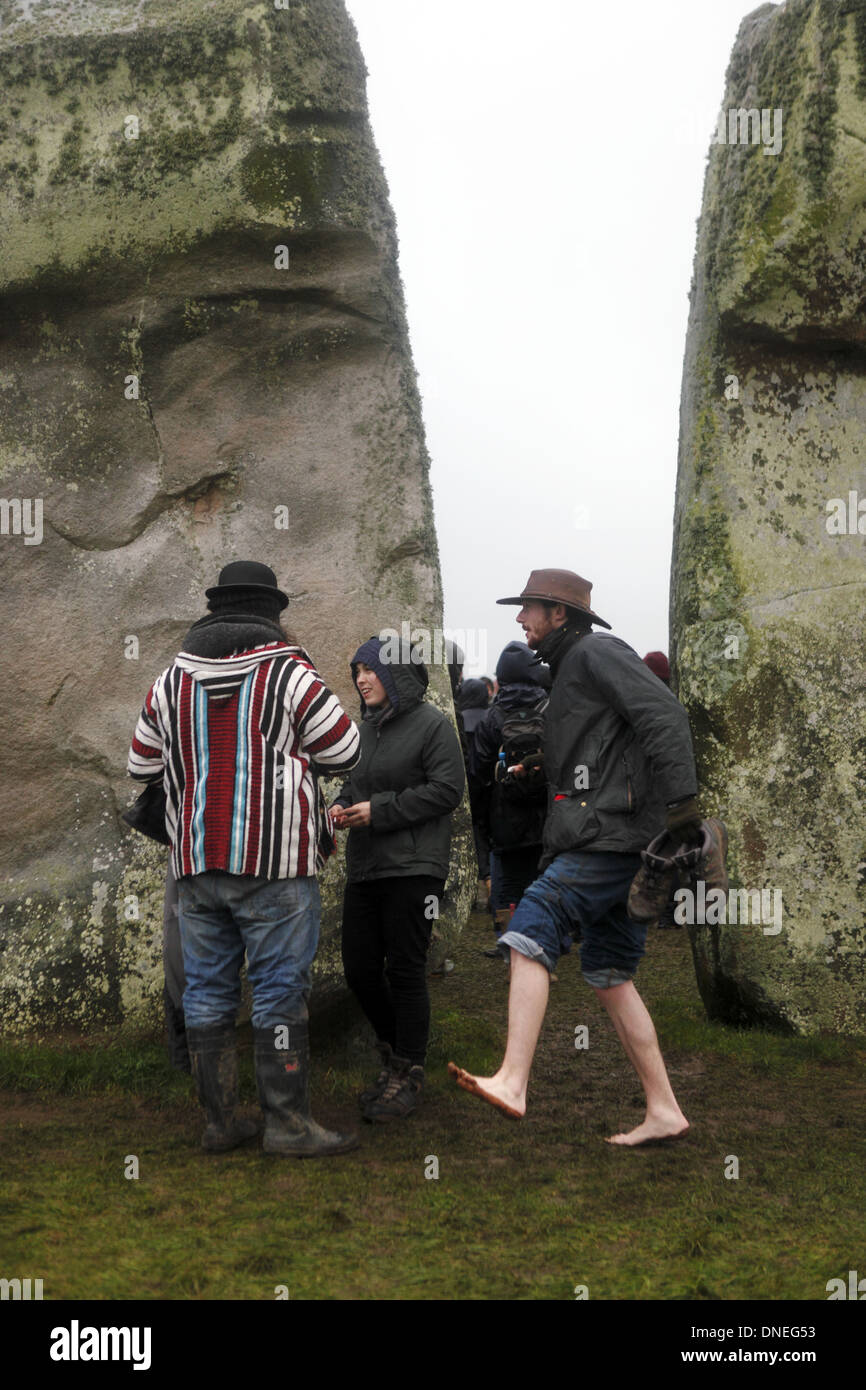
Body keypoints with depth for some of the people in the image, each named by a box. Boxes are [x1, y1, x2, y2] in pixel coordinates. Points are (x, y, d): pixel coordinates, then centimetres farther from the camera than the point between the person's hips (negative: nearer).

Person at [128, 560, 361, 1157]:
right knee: (281, 988, 1)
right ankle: (287, 1122, 5)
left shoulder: (172, 679, 8)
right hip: (274, 862, -4)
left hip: (196, 862, 5)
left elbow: (142, 765, 16)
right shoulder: (291, 673, -6)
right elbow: (346, 751, 0)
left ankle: (220, 1120, 16)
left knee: (208, 989, 10)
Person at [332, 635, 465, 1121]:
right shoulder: (365, 727, 15)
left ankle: (409, 1071, 12)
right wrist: (342, 806, 2)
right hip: (363, 868, 7)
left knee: (405, 969, -2)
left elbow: (447, 789, -14)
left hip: (413, 869, -7)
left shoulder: (432, 724, -7)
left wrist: (379, 810, -16)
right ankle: (395, 1050, 30)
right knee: (359, 968, 9)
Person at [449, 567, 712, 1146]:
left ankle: (512, 1083, -27)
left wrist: (682, 803, -23)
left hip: (611, 834, -10)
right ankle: (664, 1111, 12)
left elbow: (665, 716, -16)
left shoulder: (597, 652, -4)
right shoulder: (569, 671, 26)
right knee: (610, 975, 9)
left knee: (530, 935, -20)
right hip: (600, 841, 10)